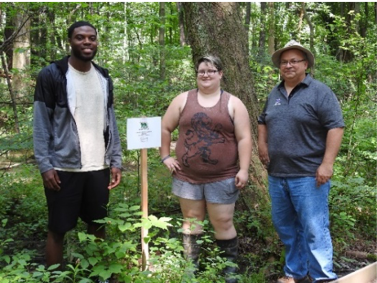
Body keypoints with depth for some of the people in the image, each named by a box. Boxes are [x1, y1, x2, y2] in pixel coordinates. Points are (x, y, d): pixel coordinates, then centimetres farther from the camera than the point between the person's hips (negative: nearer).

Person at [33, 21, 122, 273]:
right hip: (64, 168, -4)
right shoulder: (51, 75, -4)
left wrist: (116, 161, 6)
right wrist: (45, 164, -12)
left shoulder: (104, 78, 11)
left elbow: (111, 122, 12)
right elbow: (41, 123, -5)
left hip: (99, 167, 5)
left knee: (98, 227, 12)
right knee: (58, 230, 5)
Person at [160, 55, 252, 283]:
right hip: (187, 176, 2)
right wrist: (165, 157, 3)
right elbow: (165, 128, 10)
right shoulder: (183, 100, 5)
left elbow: (244, 138, -3)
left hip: (222, 178, -2)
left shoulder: (233, 103, 1)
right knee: (191, 221, 13)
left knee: (223, 223, 5)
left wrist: (243, 170, -10)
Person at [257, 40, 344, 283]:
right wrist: (262, 144, 10)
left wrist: (327, 164, -19)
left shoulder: (320, 92, -6)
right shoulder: (275, 94, 13)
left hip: (308, 175, -7)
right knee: (285, 227, 14)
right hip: (277, 175, 7)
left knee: (314, 229, -6)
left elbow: (335, 127, -13)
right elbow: (263, 121, 27)